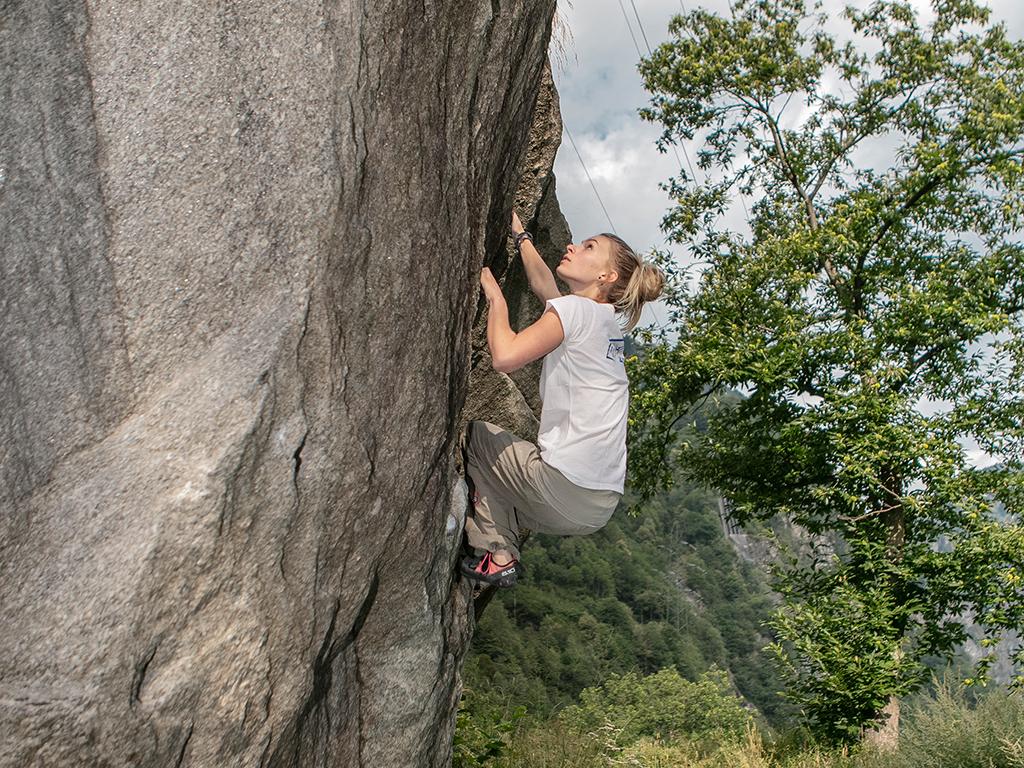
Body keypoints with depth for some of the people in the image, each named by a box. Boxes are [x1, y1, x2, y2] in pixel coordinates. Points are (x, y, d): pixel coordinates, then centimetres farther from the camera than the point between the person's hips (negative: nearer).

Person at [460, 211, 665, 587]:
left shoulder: (577, 309, -8)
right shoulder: (610, 319, 17)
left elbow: (504, 356, -19)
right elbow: (543, 285, 32)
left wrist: (494, 294, -4)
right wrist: (519, 232, 40)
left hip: (566, 490, -9)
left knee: (473, 432, 13)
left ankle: (497, 554, 6)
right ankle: (501, 554, 14)